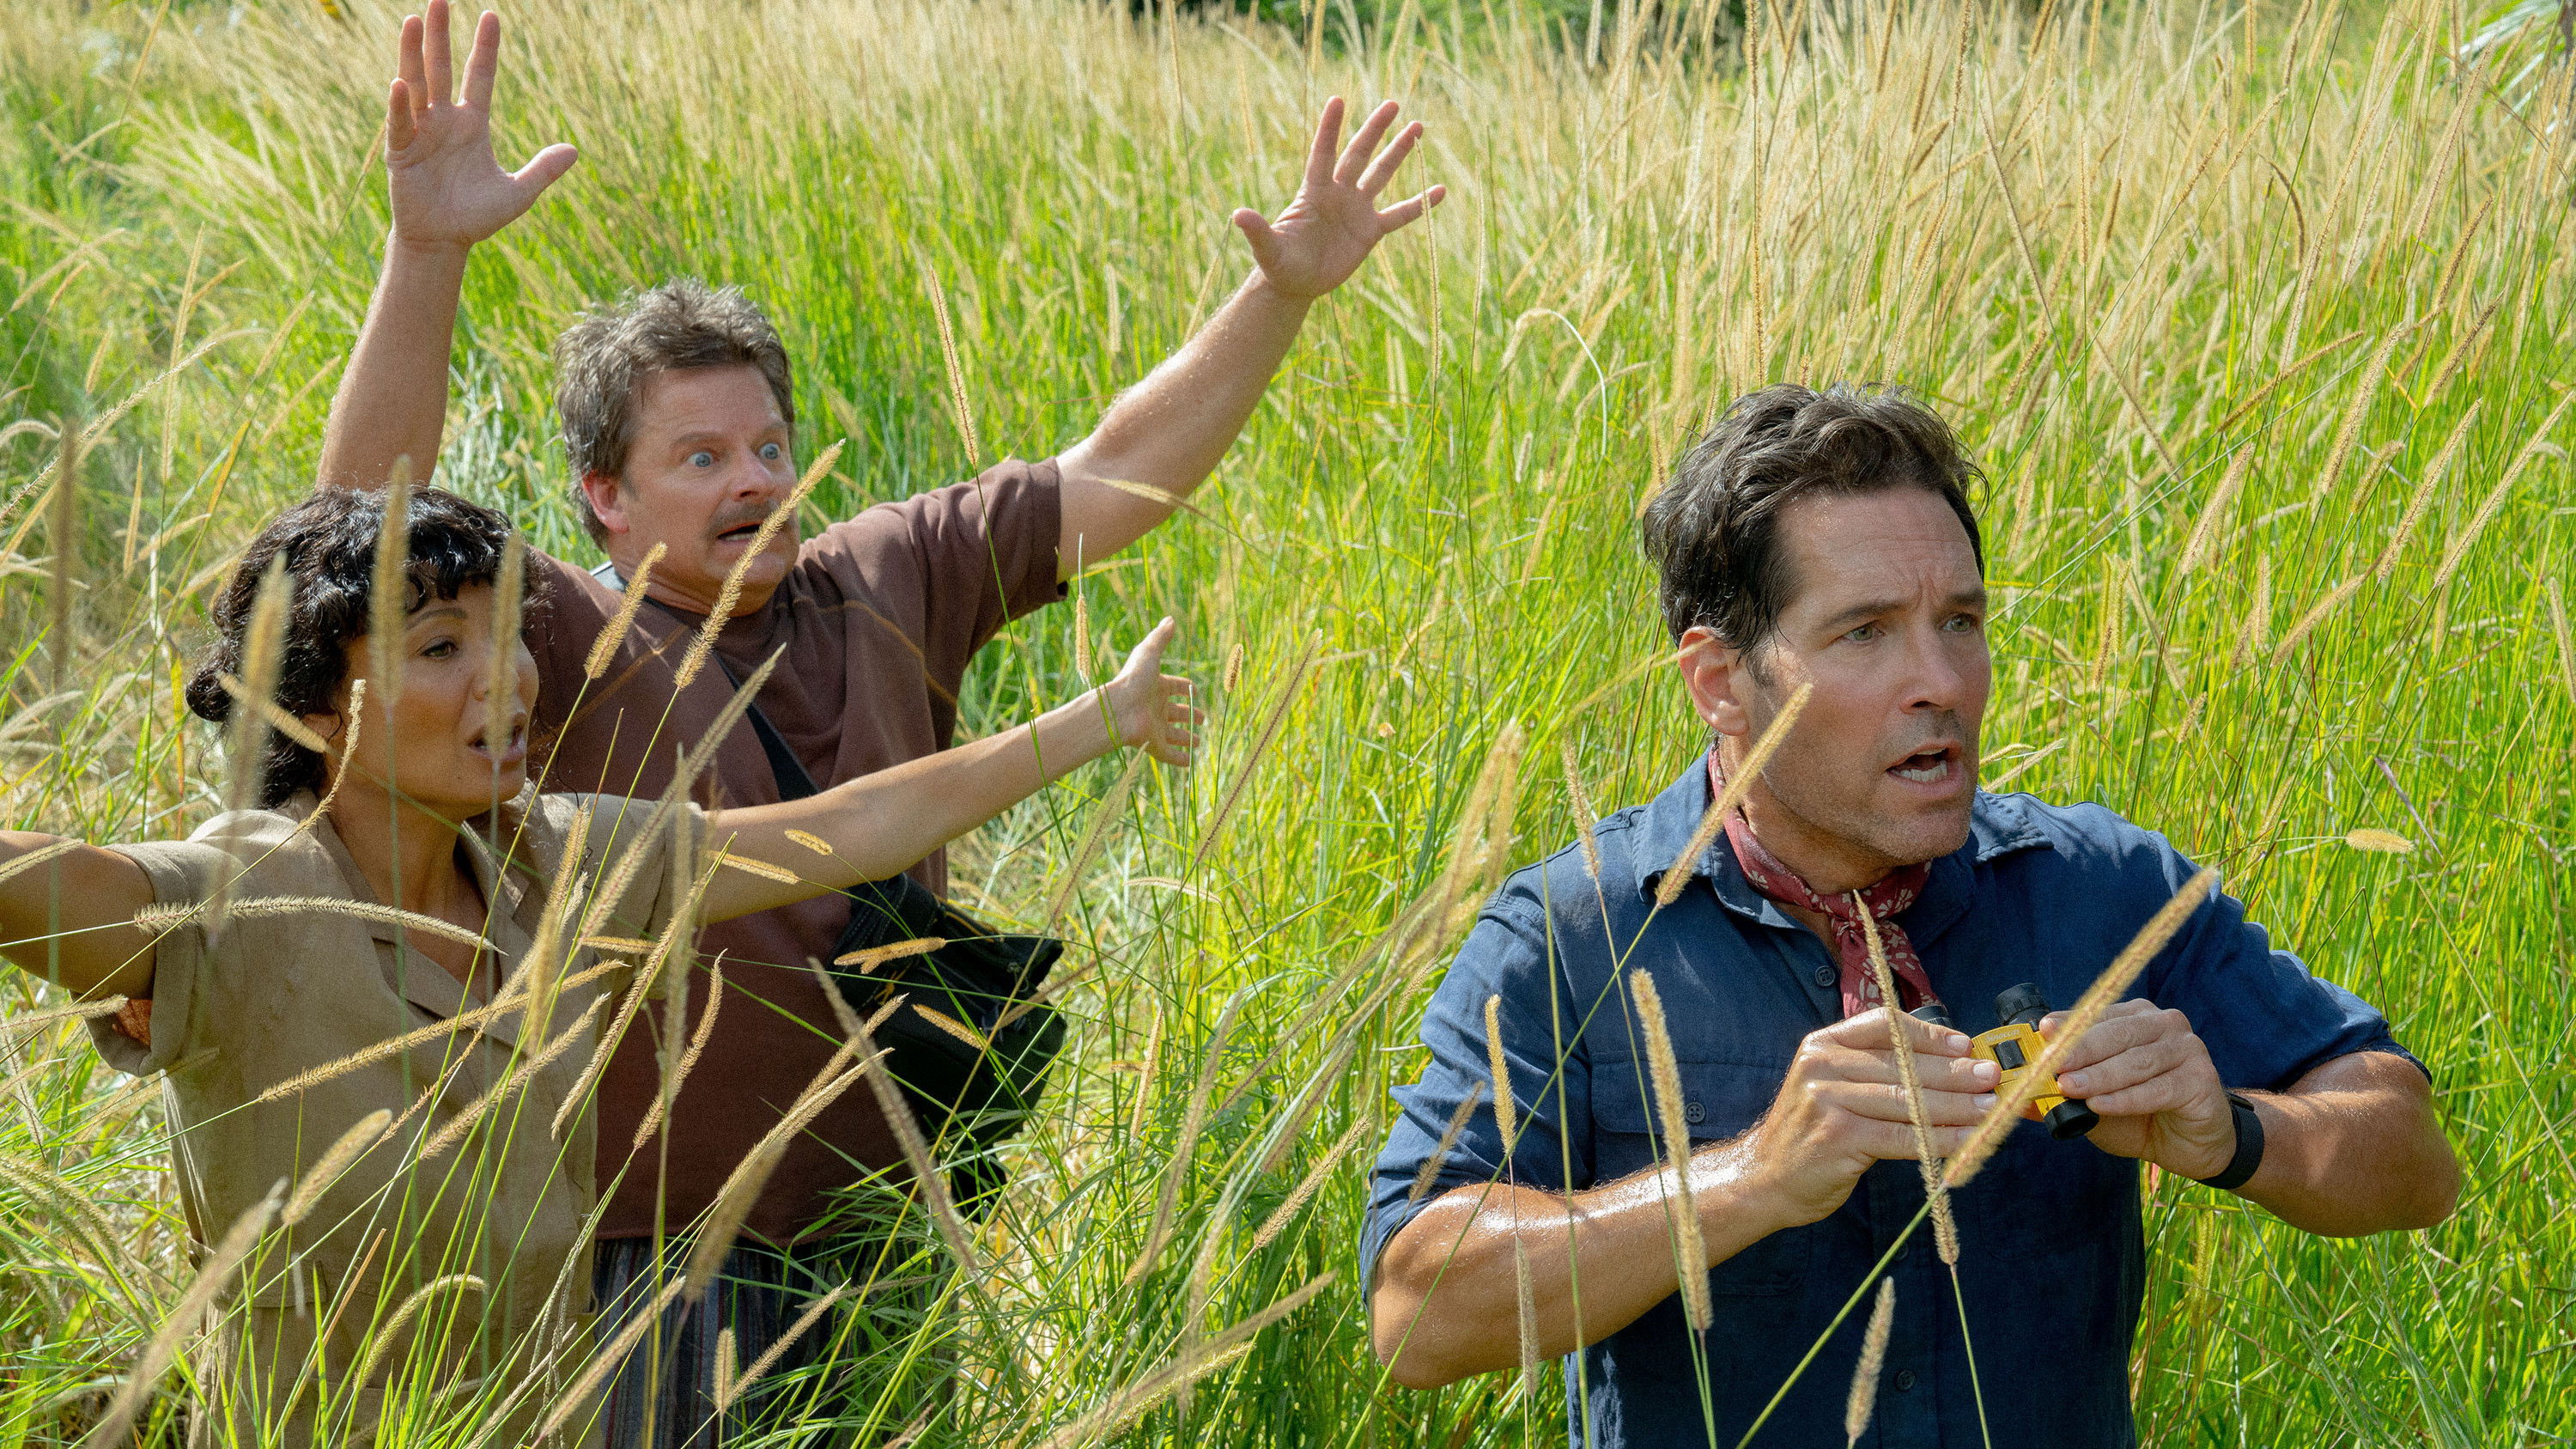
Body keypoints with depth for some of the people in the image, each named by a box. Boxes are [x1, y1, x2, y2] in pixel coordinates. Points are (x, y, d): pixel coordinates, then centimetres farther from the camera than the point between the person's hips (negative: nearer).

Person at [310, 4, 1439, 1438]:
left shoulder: (889, 587, 6)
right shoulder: (568, 647, -10)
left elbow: (1123, 474, 10)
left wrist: (1284, 296, 2)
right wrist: (428, 252, -37)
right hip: (654, 1257, -5)